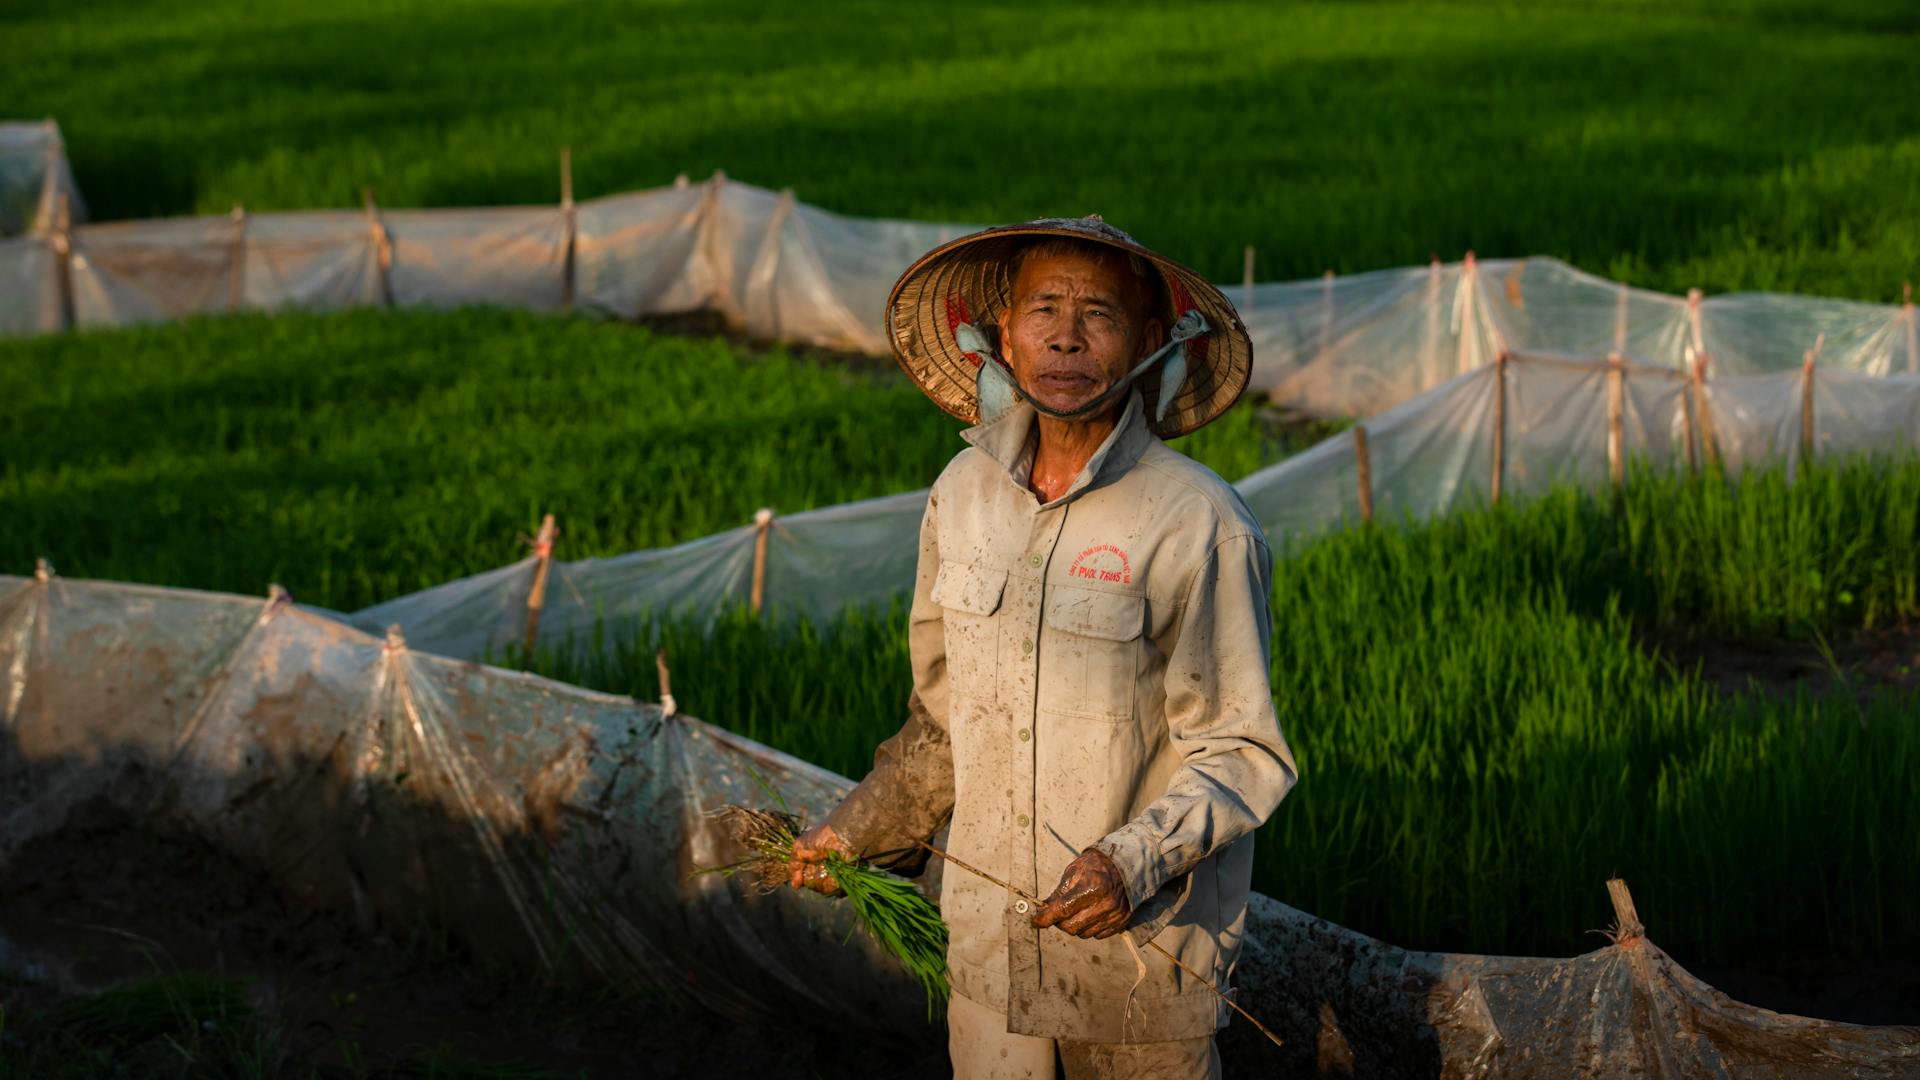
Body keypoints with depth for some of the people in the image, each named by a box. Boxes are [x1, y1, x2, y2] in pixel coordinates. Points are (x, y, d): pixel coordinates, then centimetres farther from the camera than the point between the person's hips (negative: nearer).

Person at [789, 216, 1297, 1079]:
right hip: (987, 938, 5)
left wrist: (1135, 862, -25)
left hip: (1142, 947, -4)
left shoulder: (1199, 524, -15)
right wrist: (862, 830, 16)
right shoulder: (964, 494, 2)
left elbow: (1243, 755, -11)